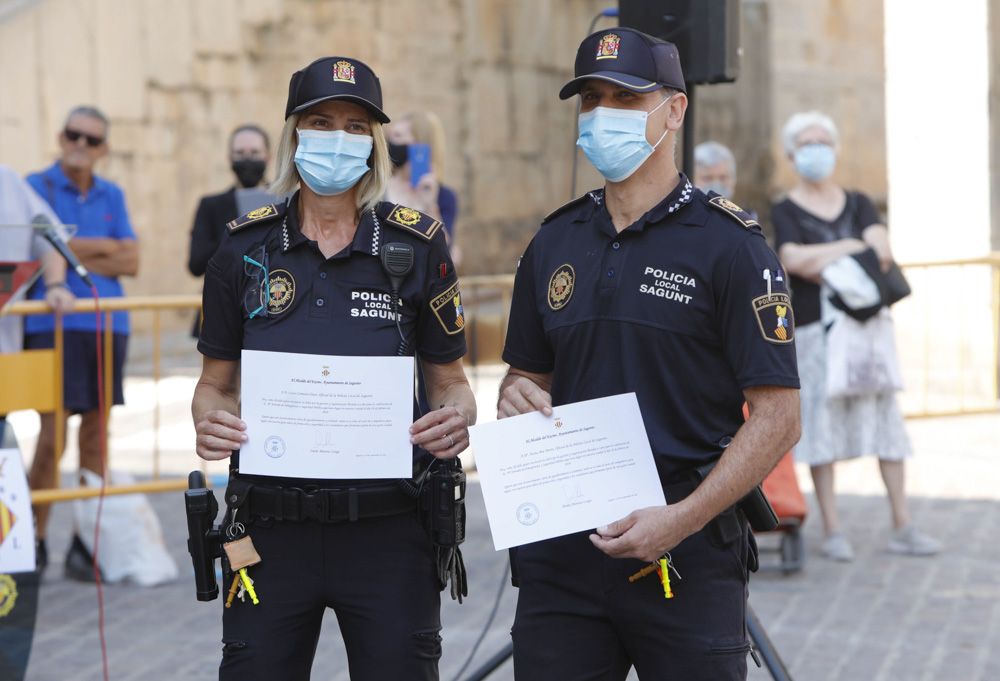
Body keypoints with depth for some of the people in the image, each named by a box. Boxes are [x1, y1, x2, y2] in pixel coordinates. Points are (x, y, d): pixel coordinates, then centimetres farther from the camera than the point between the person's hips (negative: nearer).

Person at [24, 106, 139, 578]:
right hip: (55, 324, -5)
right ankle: (34, 540, 2)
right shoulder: (38, 187, 2)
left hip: (107, 325, 5)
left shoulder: (112, 195, 15)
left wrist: (76, 253, -5)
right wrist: (106, 247, -4)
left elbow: (131, 262, 7)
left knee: (96, 433, 5)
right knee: (52, 434, -8)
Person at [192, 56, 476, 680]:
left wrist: (458, 419, -15)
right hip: (272, 528, 1)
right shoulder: (245, 248, 3)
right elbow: (217, 383, 10)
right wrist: (209, 422, -12)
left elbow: (449, 378, 7)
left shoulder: (417, 245, 1)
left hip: (389, 528, -1)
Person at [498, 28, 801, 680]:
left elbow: (778, 416, -9)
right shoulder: (554, 242, 11)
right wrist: (516, 397, -3)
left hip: (688, 550, -4)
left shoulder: (728, 243, -6)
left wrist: (682, 519, -18)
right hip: (561, 547, 4)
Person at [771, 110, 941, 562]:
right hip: (813, 328, -3)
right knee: (821, 421, -5)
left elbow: (882, 250, -1)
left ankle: (902, 526, 1)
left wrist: (823, 261, -13)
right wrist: (853, 247, -7)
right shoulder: (784, 212, 6)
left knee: (885, 418, -1)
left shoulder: (858, 204, 15)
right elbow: (793, 259, -12)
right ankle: (831, 531, 0)